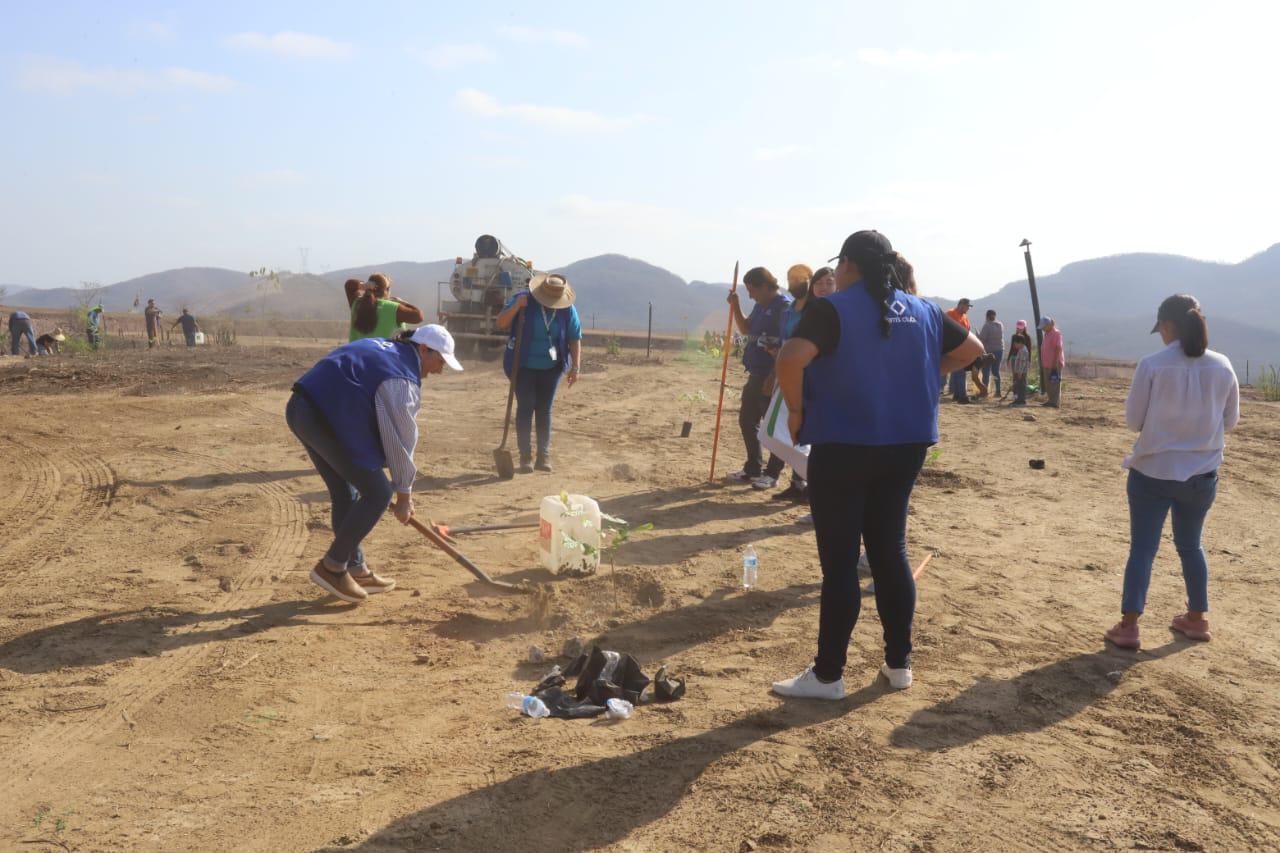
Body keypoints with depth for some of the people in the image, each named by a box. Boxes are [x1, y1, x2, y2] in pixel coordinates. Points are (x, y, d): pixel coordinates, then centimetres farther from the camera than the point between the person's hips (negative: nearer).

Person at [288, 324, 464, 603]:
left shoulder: (383, 348, 21)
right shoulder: (402, 380, -9)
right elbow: (401, 438, -6)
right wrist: (404, 492, 5)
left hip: (300, 409, 10)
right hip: (325, 418, -10)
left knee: (345, 494, 19)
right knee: (378, 494, -3)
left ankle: (355, 569, 27)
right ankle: (332, 567, 3)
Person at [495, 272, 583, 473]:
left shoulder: (567, 309, -7)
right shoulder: (523, 300, -11)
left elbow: (575, 338, -2)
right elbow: (500, 324, -11)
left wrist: (575, 366, -8)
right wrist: (515, 307, -27)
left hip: (551, 367, 2)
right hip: (523, 365, -2)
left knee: (544, 409, 5)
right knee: (525, 407, -7)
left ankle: (544, 456, 11)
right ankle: (526, 457, -3)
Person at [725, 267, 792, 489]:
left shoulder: (784, 306, -15)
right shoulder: (761, 306, 14)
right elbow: (746, 329, 24)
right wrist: (735, 306, 11)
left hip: (773, 376, -10)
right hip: (756, 374, 10)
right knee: (747, 421, 15)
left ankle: (772, 473, 8)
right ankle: (753, 468, 25)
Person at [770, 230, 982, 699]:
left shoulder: (833, 309, -11)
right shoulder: (922, 311, 9)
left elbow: (791, 358, -26)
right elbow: (972, 348, 21)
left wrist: (798, 410, -12)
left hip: (843, 445, -6)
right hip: (905, 445, 6)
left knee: (839, 560, 0)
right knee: (890, 551, 16)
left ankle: (827, 675, 8)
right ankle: (899, 663, 24)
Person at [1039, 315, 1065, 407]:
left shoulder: (1056, 333, -13)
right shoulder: (1047, 334, 15)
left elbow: (1058, 349, -18)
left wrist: (1055, 364, -21)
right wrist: (1043, 362, 20)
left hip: (1055, 364, -10)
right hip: (1048, 364, 10)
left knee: (1054, 384, -7)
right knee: (1048, 384, 14)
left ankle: (1056, 403, -6)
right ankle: (1051, 401, 22)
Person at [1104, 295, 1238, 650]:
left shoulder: (1152, 365, -13)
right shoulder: (1222, 367, -3)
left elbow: (1133, 420, -7)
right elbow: (1230, 422, 7)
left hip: (1153, 471, -3)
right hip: (1202, 473, 4)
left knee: (1142, 548, 2)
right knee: (1190, 545, 21)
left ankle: (1128, 626, 2)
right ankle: (1197, 618, 32)